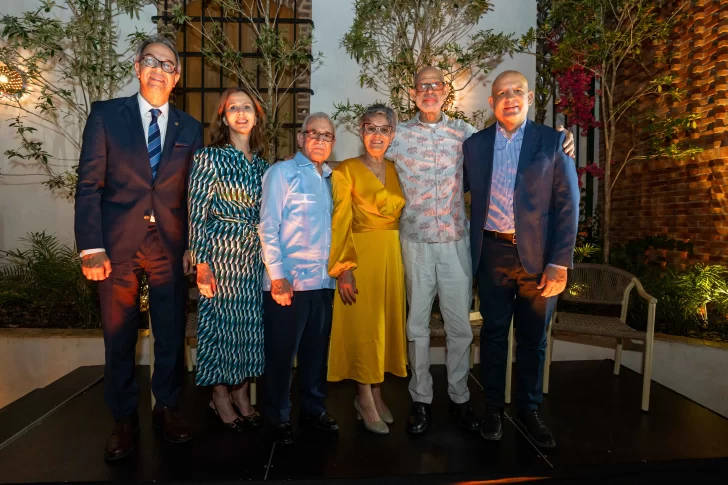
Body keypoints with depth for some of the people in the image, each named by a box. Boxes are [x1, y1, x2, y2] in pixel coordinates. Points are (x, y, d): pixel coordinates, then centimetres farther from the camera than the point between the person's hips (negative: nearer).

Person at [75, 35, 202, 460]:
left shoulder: (190, 128, 8)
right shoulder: (106, 114, 3)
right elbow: (89, 185, -2)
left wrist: (193, 246, -1)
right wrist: (91, 248, -10)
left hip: (171, 246, 2)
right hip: (117, 245, -1)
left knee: (172, 334, 10)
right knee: (119, 337, 10)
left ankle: (167, 407, 30)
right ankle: (125, 418, 28)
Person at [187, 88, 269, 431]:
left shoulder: (261, 163, 11)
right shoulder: (209, 157, -5)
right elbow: (197, 214, -9)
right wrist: (201, 264, -14)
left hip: (255, 254, 6)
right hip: (220, 252, -5)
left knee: (249, 323, 10)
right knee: (220, 321, 3)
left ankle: (242, 395, 26)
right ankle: (221, 398, 21)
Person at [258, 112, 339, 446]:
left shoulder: (331, 178, 14)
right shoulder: (282, 173, -2)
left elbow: (333, 228, 14)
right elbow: (268, 227, -7)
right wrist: (277, 276, -12)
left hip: (323, 280, 5)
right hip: (288, 280, -5)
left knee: (317, 350, 13)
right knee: (281, 353, 6)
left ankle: (313, 408, 31)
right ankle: (278, 417, 23)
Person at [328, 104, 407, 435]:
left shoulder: (397, 170, 11)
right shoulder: (346, 170, -5)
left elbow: (403, 216, 13)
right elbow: (340, 224, -10)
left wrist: (404, 261, 7)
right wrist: (343, 268, -16)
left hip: (393, 257, 5)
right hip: (361, 256, -5)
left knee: (386, 323, 11)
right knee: (363, 326, 2)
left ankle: (375, 392, 25)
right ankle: (365, 398, 16)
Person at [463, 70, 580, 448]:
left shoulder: (553, 141, 1)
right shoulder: (474, 144, 7)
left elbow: (567, 204, -4)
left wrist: (559, 262, -10)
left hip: (538, 255, -1)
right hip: (492, 253, 1)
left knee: (533, 337, 10)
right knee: (493, 333, 10)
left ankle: (528, 409, 28)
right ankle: (493, 408, 26)